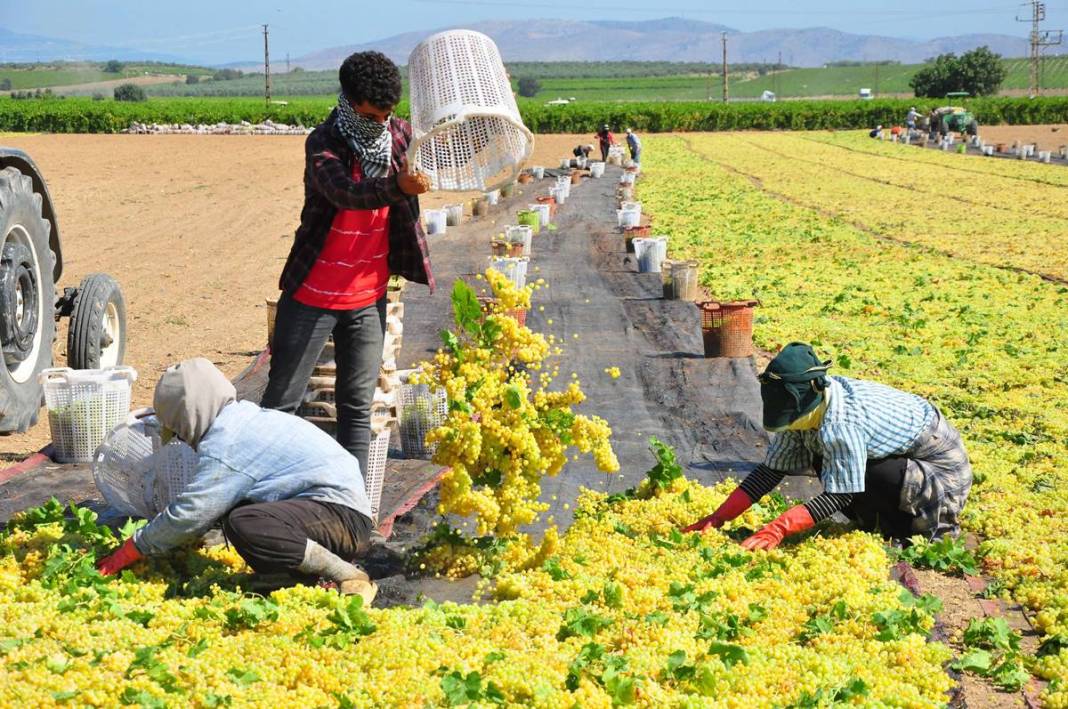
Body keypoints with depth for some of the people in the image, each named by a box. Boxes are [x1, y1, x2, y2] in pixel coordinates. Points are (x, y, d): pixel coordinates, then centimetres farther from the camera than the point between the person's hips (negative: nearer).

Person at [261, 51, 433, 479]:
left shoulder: (400, 135, 0)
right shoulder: (323, 143, -15)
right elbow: (344, 193, -33)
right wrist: (398, 187, -52)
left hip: (369, 298, 4)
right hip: (313, 296, -4)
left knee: (358, 406, 9)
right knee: (281, 403, 4)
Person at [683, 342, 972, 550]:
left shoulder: (842, 425, -34)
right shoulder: (808, 408, -7)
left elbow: (839, 495, -32)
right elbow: (771, 469, -6)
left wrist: (778, 528, -38)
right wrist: (719, 517, -14)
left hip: (944, 467, -9)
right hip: (902, 456, 9)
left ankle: (934, 525, -7)